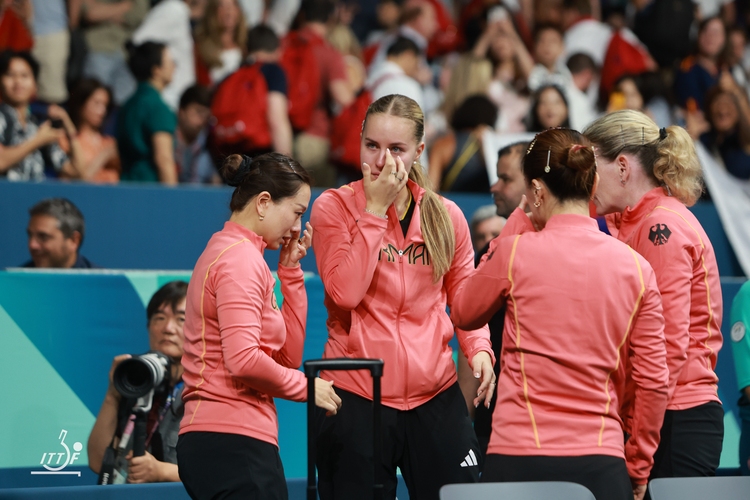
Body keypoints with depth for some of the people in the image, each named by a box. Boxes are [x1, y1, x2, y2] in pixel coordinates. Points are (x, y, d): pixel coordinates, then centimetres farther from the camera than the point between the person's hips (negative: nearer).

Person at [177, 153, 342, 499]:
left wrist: (290, 271, 13)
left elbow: (287, 355, 17)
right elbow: (243, 360, -21)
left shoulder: (229, 252, 21)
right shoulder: (241, 259, -10)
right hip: (235, 441, -10)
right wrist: (304, 385, -6)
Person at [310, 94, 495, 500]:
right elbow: (345, 292, -15)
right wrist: (375, 210, -13)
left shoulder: (446, 216, 7)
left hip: (435, 395, 3)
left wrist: (478, 348, -3)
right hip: (355, 398, -2)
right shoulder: (333, 207, -1)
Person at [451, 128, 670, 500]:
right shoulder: (636, 268, 4)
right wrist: (638, 468, 17)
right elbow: (653, 381, 5)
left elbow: (463, 315, 16)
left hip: (518, 459, -2)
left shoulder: (516, 252, -4)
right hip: (601, 464, 2)